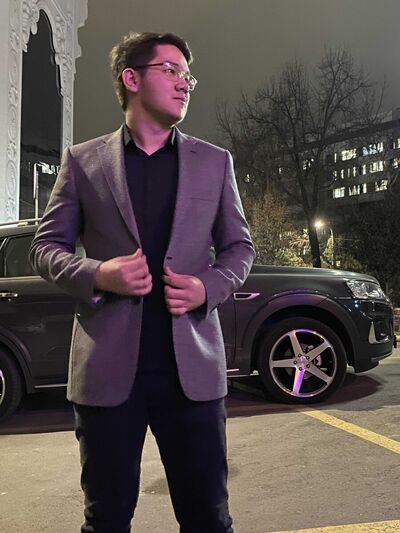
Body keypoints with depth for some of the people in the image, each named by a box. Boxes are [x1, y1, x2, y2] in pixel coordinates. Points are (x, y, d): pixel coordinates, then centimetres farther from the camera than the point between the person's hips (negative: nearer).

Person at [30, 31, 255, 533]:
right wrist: (97, 275, -13)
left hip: (192, 365, 1)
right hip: (108, 368, 0)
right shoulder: (82, 160, 7)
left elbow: (239, 247, 13)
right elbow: (46, 247, 8)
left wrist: (207, 286, -8)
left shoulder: (215, 161, 10)